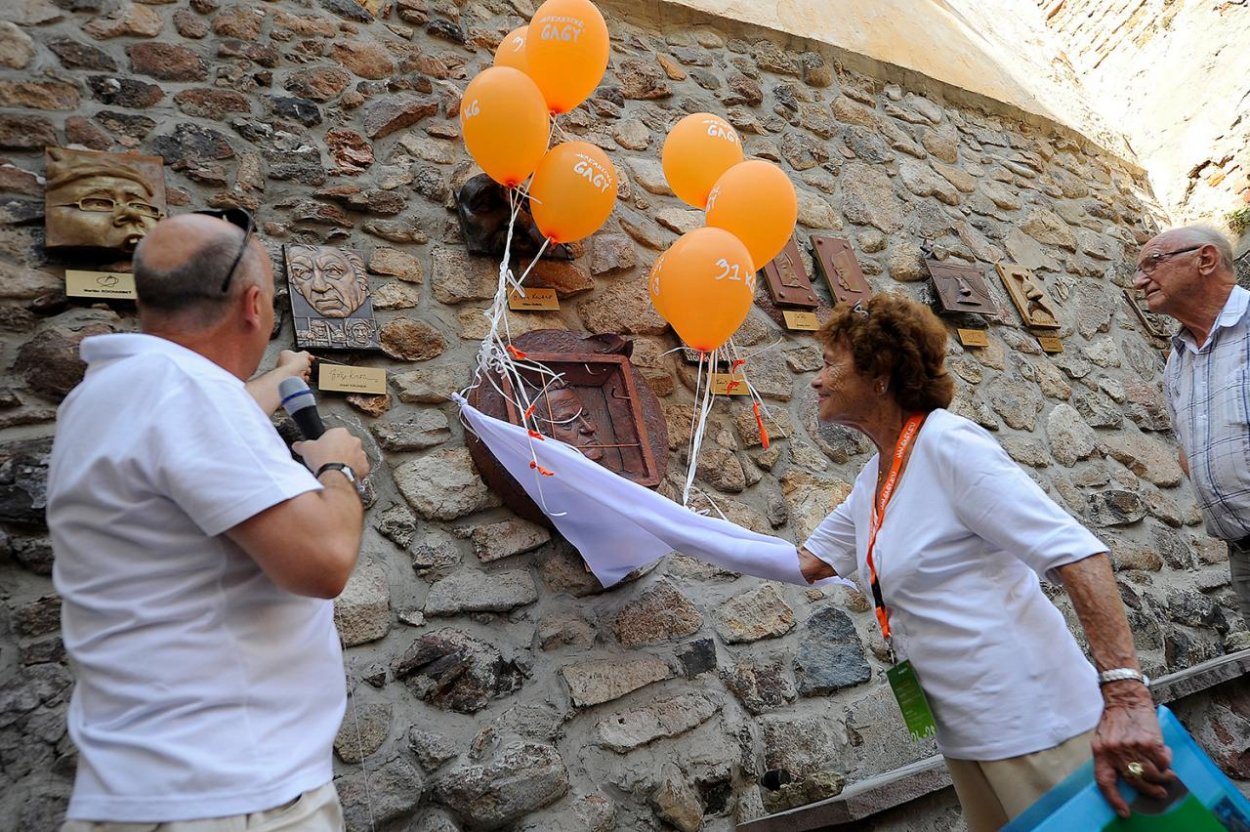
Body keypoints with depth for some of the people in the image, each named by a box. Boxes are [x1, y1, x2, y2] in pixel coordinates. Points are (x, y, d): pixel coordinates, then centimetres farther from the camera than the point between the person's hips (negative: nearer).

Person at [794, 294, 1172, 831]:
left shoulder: (946, 444, -18)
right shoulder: (872, 481, 8)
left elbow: (1076, 552, -23)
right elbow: (806, 562, 16)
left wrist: (1124, 693, -31)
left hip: (1033, 723, -9)